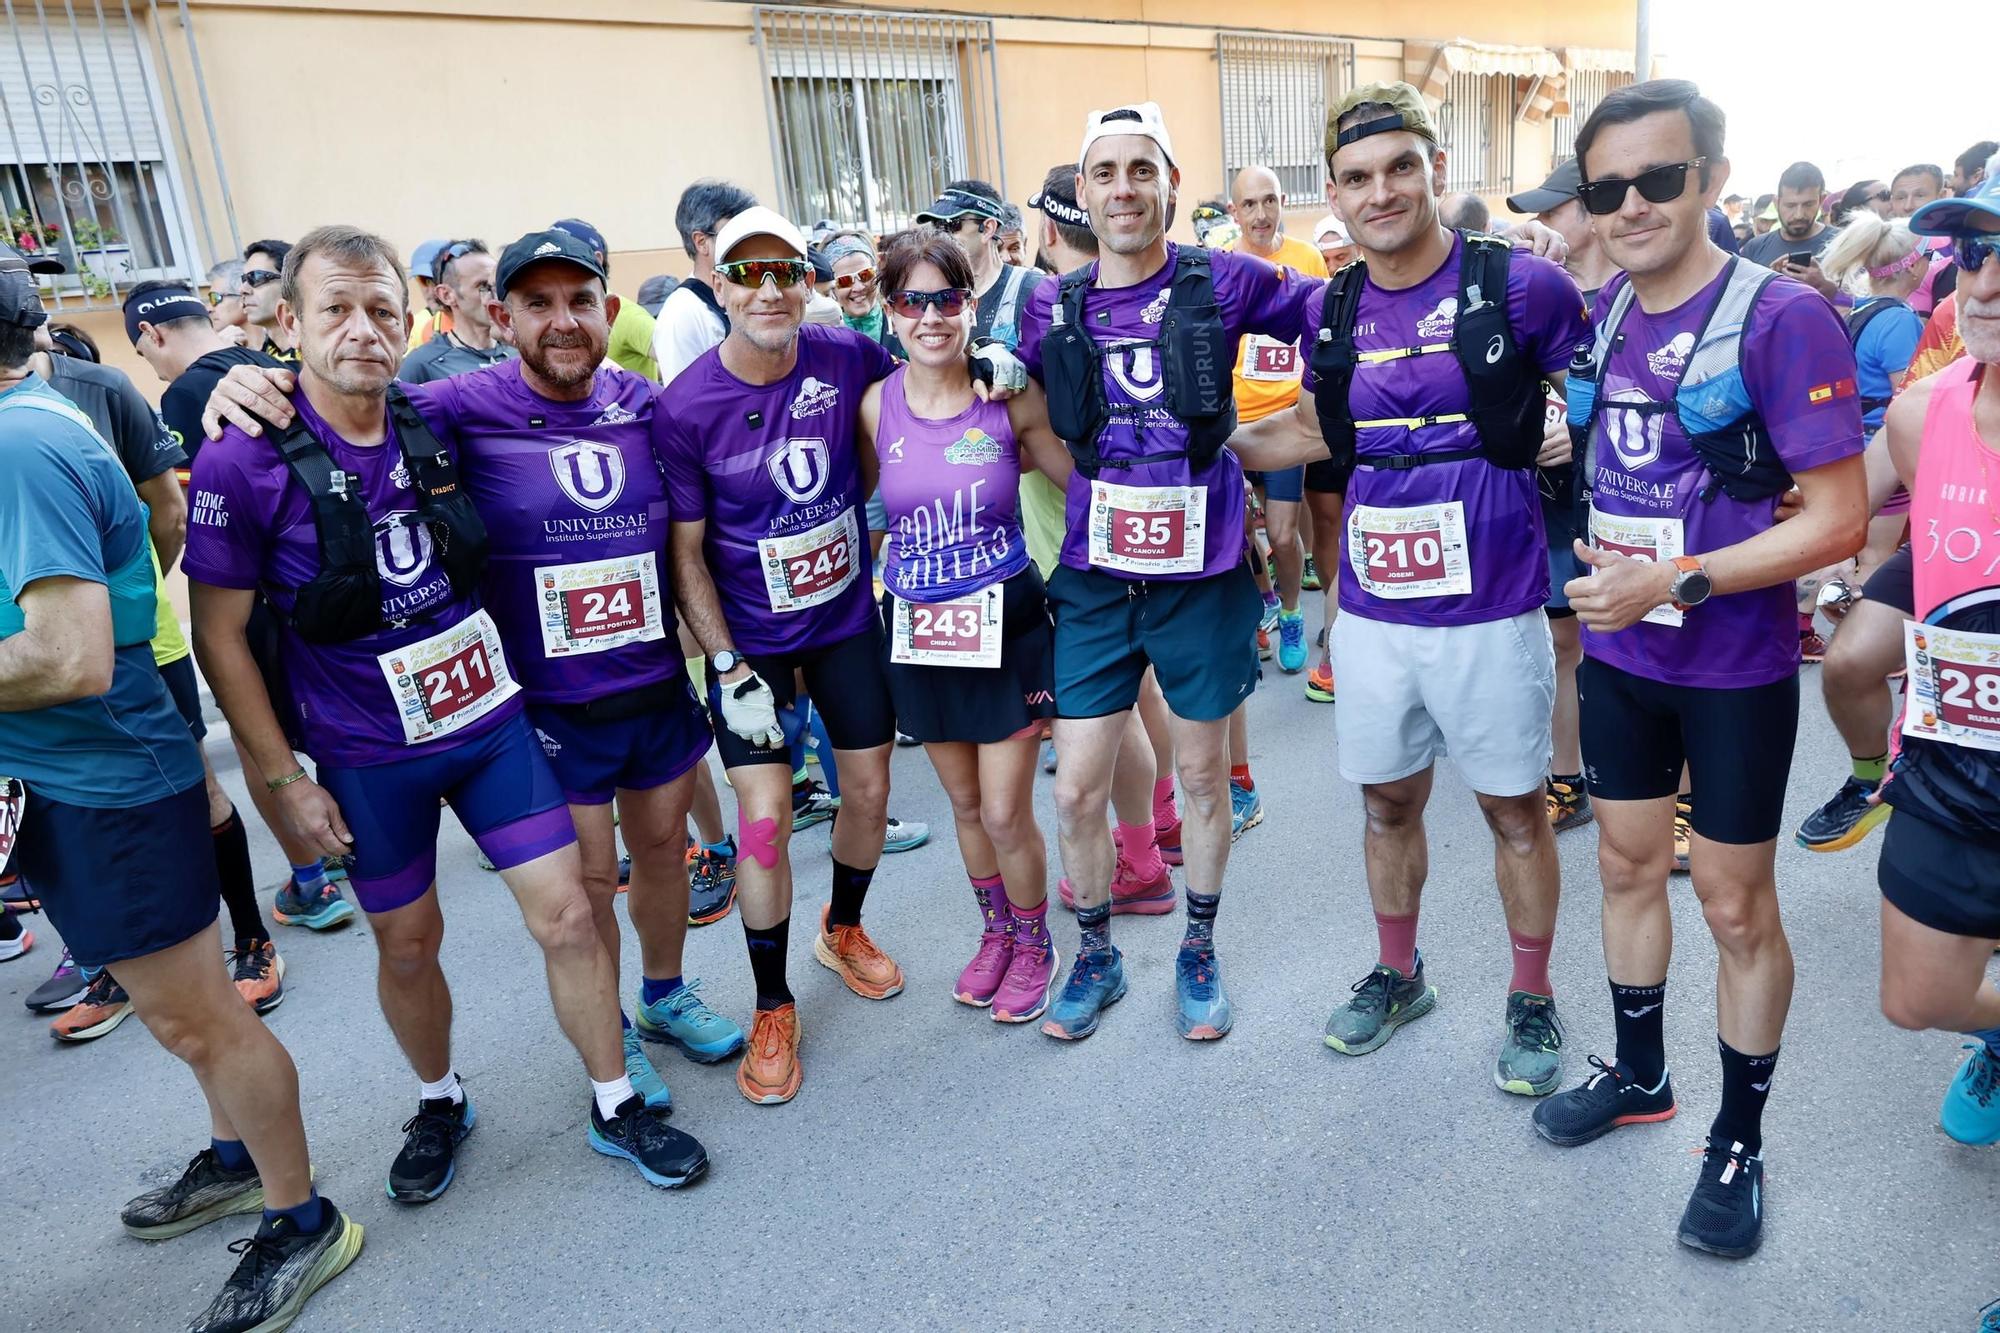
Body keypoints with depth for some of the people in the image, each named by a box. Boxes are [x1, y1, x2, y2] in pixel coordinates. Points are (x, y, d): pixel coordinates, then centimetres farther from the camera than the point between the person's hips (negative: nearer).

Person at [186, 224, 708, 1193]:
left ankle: (616, 1106, 21)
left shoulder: (434, 427, -3)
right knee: (407, 943, 14)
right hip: (368, 756, -2)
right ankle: (439, 1102, 41)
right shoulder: (242, 463, -14)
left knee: (567, 914, 2)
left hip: (491, 718, 3)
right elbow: (218, 631, -7)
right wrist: (285, 778, -7)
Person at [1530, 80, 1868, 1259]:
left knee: (1736, 904, 7)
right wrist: (1597, 584, 5)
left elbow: (1840, 517, -18)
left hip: (1735, 665, -5)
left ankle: (1741, 1141, 26)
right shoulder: (1602, 318, 3)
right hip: (1617, 653, 6)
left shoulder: (1783, 317, -16)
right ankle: (1639, 1073, 38)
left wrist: (1677, 581, -24)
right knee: (1630, 864, 17)